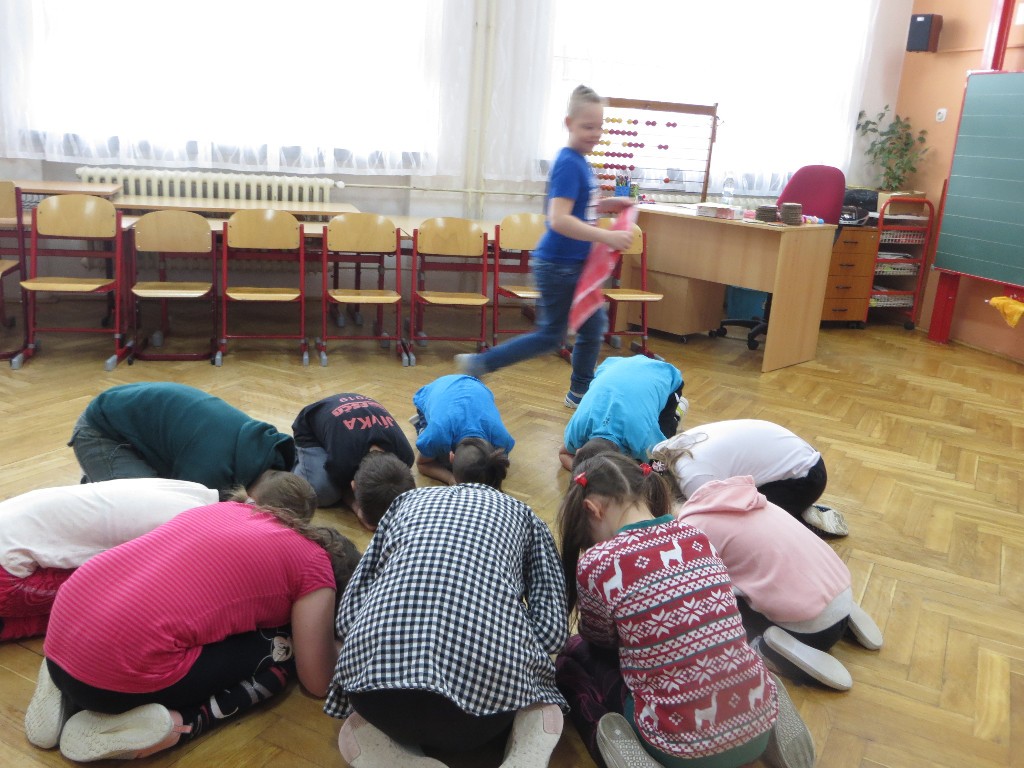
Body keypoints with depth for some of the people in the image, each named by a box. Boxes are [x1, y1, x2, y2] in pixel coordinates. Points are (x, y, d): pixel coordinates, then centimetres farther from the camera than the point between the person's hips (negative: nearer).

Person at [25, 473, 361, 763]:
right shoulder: (315, 566, 2)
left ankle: (69, 696, 17)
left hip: (60, 630, 7)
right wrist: (328, 638, 31)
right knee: (280, 650, 11)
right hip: (117, 674, -7)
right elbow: (318, 682, 11)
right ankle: (168, 723, -6)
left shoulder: (227, 508, 19)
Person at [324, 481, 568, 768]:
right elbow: (551, 627, 12)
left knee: (356, 731, 38)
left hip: (380, 667, 1)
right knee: (542, 705, 36)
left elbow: (348, 613, 19)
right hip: (488, 677, -1)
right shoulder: (523, 514, 26)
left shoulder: (408, 501, 29)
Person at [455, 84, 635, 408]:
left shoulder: (580, 162, 9)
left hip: (575, 264, 9)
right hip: (557, 264, -9)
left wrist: (606, 205, 8)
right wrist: (607, 236, -31)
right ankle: (479, 364, 12)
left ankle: (580, 392, 30)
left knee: (594, 326, 15)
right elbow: (559, 219, -29)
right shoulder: (568, 164, -19)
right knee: (550, 336, 2)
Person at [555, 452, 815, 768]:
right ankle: (767, 712, 16)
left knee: (572, 658, 19)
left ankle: (617, 742, -2)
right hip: (758, 726, 5)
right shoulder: (699, 537, 0)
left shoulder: (596, 563, -15)